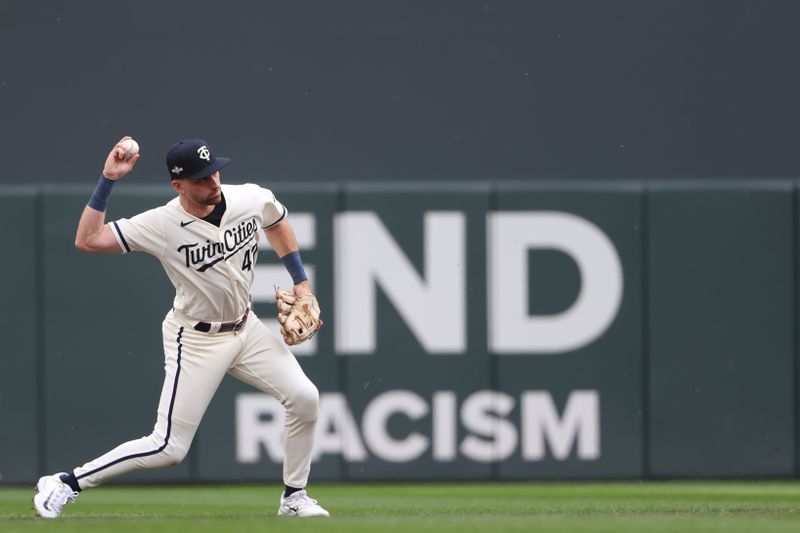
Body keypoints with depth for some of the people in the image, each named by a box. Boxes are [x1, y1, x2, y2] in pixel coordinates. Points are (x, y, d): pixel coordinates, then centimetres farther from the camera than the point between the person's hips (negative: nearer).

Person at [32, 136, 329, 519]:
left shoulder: (253, 199, -12)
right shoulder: (161, 224, -23)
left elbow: (278, 224, 14)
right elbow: (87, 240, -26)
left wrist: (300, 282, 10)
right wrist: (108, 180, -31)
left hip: (246, 329, 5)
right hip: (196, 341, -5)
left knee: (304, 398, -7)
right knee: (168, 449, -8)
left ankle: (294, 497, 13)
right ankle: (66, 484, 4)